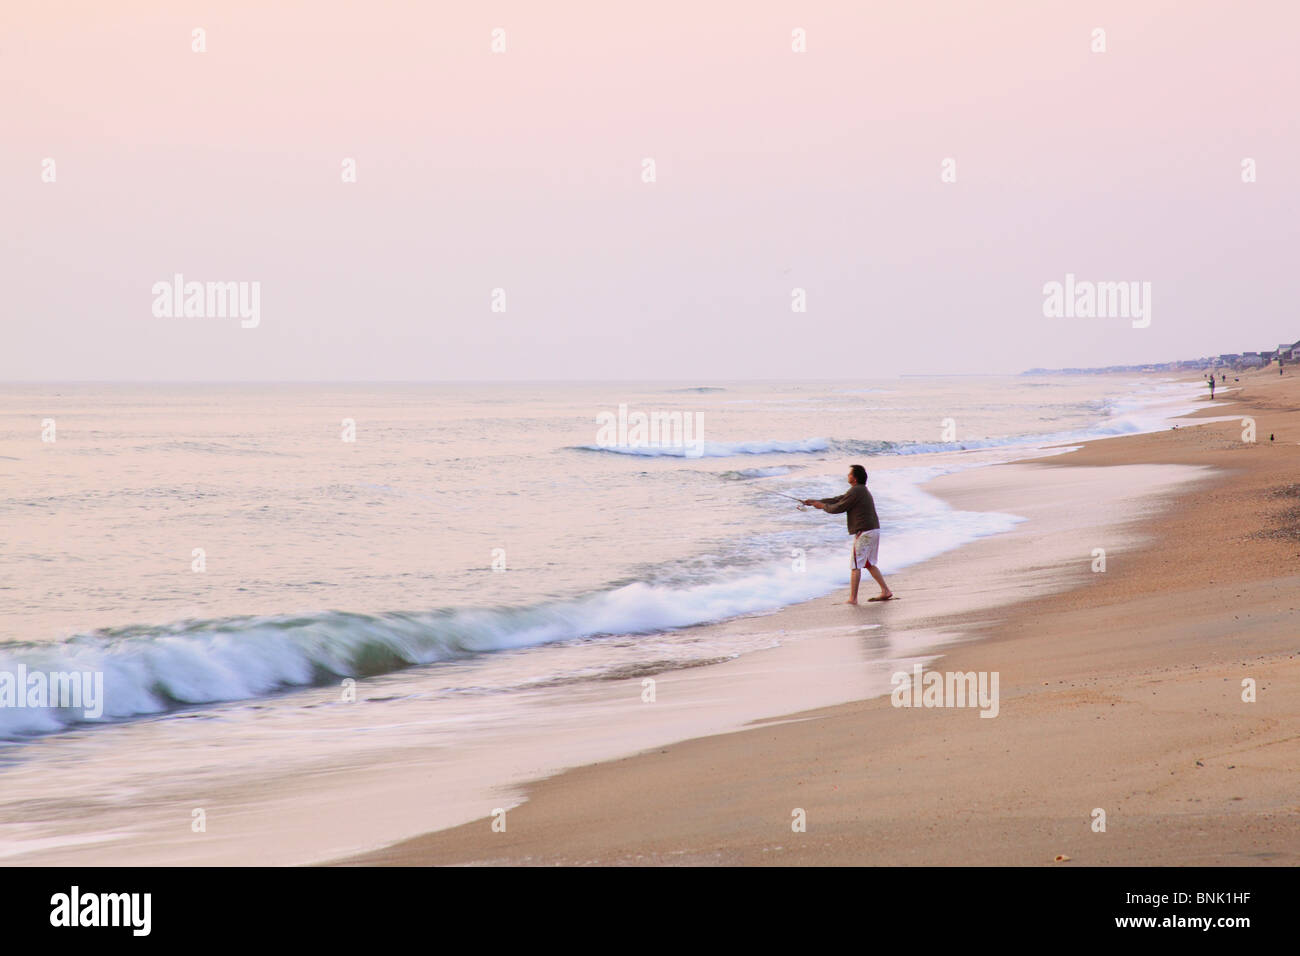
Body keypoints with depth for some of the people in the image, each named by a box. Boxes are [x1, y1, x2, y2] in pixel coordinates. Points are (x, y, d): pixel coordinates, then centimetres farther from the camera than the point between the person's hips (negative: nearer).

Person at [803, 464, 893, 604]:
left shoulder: (855, 491, -13)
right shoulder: (862, 490, 19)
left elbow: (838, 508, -10)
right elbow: (837, 500, 23)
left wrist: (823, 506, 8)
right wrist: (815, 501, 24)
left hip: (864, 532, -10)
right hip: (874, 530, 10)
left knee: (855, 565, -5)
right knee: (869, 564, 17)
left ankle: (852, 598, -6)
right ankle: (886, 591, 14)